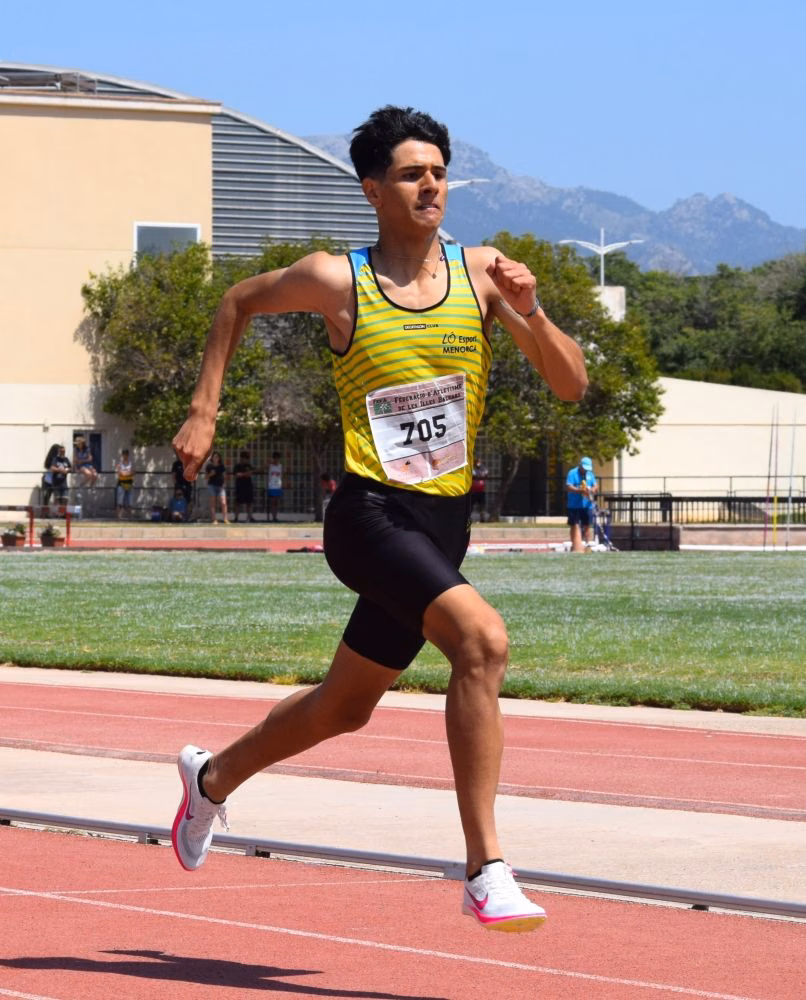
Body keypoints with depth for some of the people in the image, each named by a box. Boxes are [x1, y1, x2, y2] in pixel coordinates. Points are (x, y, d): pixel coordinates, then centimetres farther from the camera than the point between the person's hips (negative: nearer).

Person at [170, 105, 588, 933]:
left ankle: (213, 777, 49)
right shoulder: (336, 281, -5)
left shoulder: (480, 273, 3)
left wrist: (530, 314, -16)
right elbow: (237, 304, 14)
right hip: (370, 514, -5)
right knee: (482, 639, -29)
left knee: (346, 708, 20)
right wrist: (203, 414, 9)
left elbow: (572, 385, 1)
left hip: (443, 521, 5)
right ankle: (485, 872, -28)